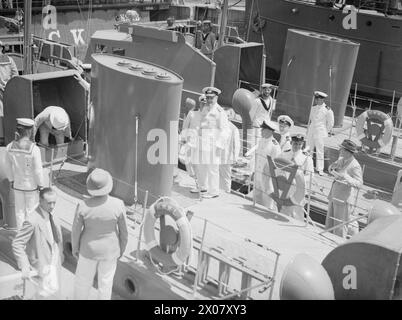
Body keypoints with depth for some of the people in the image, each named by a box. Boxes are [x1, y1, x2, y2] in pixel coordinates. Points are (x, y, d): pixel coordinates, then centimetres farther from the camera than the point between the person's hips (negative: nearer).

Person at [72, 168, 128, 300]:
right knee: (105, 282, 23)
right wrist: (122, 249, 8)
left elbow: (75, 231, -13)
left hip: (90, 248, 0)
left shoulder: (83, 206, -27)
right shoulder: (118, 205, -27)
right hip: (110, 248, 0)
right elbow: (123, 231, -13)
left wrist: (75, 248, 9)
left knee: (83, 280, 25)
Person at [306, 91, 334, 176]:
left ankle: (320, 169, 1)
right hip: (311, 132, 6)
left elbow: (330, 123, -3)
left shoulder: (327, 110, -10)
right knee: (308, 149, 8)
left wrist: (326, 132, 1)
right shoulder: (313, 107, 7)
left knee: (320, 151, -4)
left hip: (320, 133, -6)